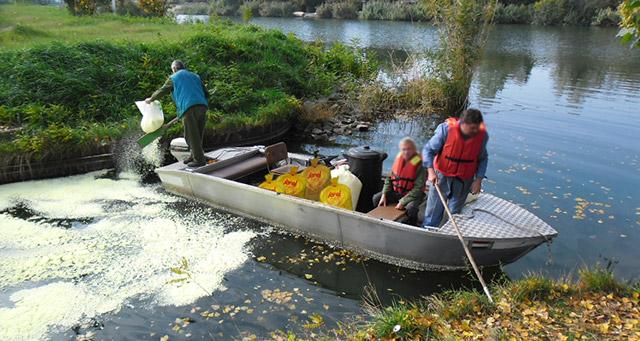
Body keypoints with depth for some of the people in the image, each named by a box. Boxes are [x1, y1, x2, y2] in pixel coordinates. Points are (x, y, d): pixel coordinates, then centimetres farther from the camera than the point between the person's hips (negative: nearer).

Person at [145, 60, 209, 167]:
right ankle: (195, 155, 21)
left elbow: (162, 91, 19)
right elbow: (206, 93, 20)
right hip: (202, 106, 6)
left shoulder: (173, 78, 14)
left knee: (192, 135, -2)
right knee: (198, 134, 13)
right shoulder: (195, 76, 26)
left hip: (189, 107, -6)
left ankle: (199, 160, -3)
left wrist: (150, 99, 33)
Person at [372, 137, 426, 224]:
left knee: (410, 208, -35)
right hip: (396, 191, 6)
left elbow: (418, 188, -23)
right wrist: (384, 195, -4)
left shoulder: (419, 164, -21)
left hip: (412, 194, -6)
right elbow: (390, 178, 7)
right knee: (376, 198, -4)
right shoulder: (399, 158, -2)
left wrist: (402, 202, -25)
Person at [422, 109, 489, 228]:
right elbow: (428, 150, -12)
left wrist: (478, 179, -4)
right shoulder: (446, 129, -20)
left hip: (463, 182, 2)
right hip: (441, 178, -2)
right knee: (433, 213, 8)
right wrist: (431, 171, -23)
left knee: (455, 214, 16)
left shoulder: (482, 135, -11)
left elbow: (483, 159, 4)